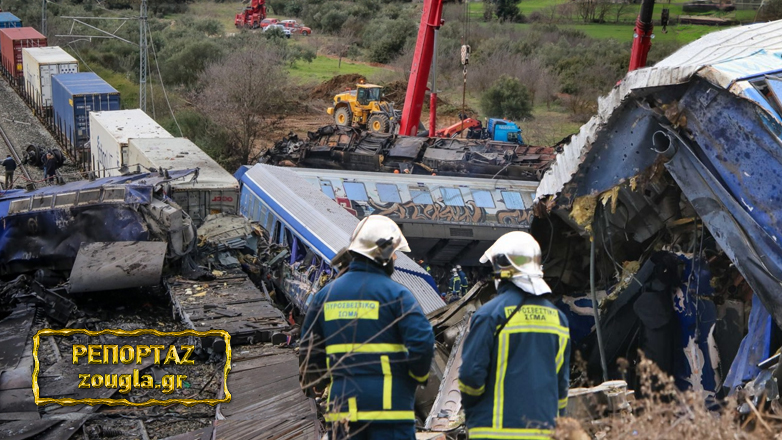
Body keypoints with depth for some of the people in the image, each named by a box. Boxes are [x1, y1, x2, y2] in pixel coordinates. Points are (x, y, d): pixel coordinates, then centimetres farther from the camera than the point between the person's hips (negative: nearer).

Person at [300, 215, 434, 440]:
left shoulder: (326, 294, 8)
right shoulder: (395, 293, -9)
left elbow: (308, 349, 12)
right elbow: (422, 341, -17)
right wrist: (419, 376, 2)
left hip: (343, 405, 5)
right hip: (389, 404, -5)